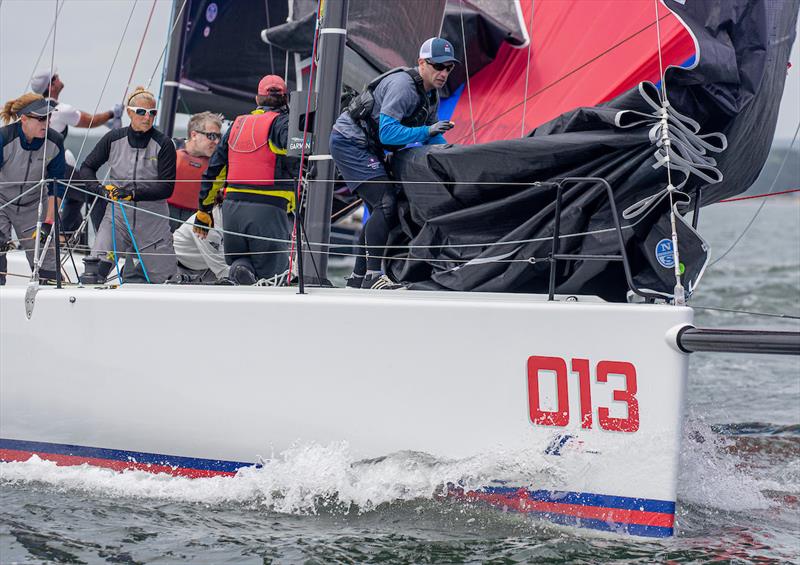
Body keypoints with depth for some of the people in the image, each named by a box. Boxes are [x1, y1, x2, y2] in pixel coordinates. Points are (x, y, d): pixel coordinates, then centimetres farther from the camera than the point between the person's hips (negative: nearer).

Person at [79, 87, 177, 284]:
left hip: (152, 219, 0)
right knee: (95, 267, -23)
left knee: (161, 277, 13)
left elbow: (166, 188, -12)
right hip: (118, 213, 0)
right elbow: (87, 167, 8)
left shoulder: (164, 144, -8)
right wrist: (100, 189, -13)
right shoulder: (114, 139, -1)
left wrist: (133, 193, -25)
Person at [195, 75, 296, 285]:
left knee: (237, 259, 22)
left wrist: (204, 210, 28)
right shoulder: (282, 123, 3)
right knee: (271, 273, 3)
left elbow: (215, 169, 21)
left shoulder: (237, 124, 19)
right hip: (268, 209, -4)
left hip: (232, 207, 4)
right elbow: (295, 158, -18)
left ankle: (241, 267, -13)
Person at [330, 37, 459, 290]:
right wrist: (427, 131, -27)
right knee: (386, 204, -20)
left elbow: (431, 137, 14)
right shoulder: (403, 85, -23)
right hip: (350, 142, -10)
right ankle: (373, 275, -22)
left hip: (369, 149, 10)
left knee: (380, 211, 12)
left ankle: (358, 276, 19)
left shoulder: (431, 95, 7)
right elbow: (388, 133, -29)